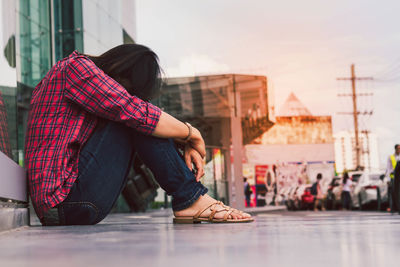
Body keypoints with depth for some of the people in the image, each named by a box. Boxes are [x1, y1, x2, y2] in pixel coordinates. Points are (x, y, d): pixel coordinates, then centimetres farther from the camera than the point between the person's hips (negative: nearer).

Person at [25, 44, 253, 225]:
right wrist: (191, 134, -4)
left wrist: (185, 146, 4)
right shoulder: (76, 66, -8)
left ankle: (188, 202, 2)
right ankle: (191, 199, -8)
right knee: (134, 119, -11)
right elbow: (134, 111, -18)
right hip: (66, 201, -10)